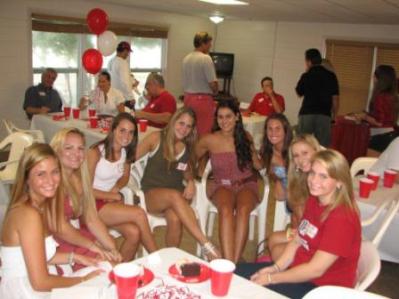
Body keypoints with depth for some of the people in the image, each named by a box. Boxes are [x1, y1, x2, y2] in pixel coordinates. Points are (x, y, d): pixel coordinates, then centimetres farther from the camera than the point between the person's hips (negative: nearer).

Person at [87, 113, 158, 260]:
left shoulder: (126, 152, 2)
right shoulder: (96, 152, -16)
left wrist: (116, 188, -5)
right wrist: (114, 196, -8)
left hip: (112, 203, 6)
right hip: (92, 205, -6)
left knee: (134, 232, -22)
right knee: (139, 214, -23)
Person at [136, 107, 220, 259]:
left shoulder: (188, 148, 10)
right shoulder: (156, 138, -1)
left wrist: (191, 182, -2)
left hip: (176, 195, 3)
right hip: (152, 194, -2)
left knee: (175, 218, -34)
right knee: (174, 195, -37)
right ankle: (206, 245, -40)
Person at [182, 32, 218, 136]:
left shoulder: (186, 59, 8)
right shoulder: (206, 58, -13)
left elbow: (184, 82, 13)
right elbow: (213, 83, -15)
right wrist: (215, 91, 4)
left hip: (187, 97, 7)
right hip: (203, 99, -7)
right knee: (203, 134, -2)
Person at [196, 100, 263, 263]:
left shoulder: (245, 137, 5)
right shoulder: (209, 140, 0)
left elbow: (257, 164, 13)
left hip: (246, 184, 1)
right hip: (221, 185, -1)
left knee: (243, 209, -34)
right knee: (226, 209, -36)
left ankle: (235, 263, -35)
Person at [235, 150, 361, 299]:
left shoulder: (342, 218, -25)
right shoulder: (313, 201, 2)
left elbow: (315, 269, -24)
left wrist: (272, 278, -18)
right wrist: (275, 268, -6)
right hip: (299, 270, 8)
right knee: (238, 273, 3)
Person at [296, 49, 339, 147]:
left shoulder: (306, 76, -2)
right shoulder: (331, 76, 5)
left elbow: (299, 93, 12)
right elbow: (335, 97, 5)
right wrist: (334, 114, 14)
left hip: (307, 113, -1)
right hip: (324, 114, 2)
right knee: (323, 146, 3)